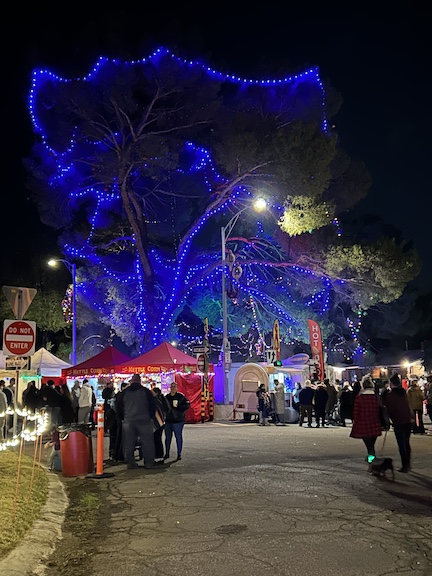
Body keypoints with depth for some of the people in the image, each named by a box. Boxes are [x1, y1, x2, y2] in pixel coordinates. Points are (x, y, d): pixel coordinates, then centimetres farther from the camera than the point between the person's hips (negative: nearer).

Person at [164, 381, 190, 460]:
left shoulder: (181, 396, -4)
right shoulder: (166, 397, 12)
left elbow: (187, 405, -11)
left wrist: (178, 407, -21)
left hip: (178, 420, -5)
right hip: (168, 420, 5)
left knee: (178, 436, -3)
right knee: (168, 437, 11)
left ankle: (179, 454, 4)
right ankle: (167, 453, 21)